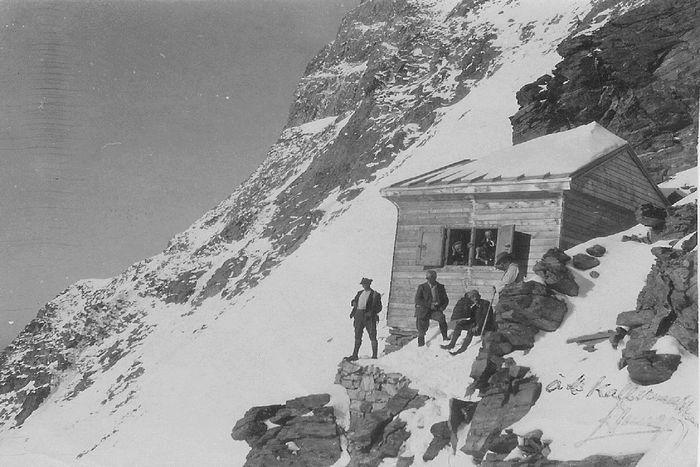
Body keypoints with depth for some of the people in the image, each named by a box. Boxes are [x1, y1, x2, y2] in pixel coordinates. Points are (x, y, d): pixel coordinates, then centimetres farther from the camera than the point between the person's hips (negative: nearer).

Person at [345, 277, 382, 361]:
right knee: (357, 336, 5)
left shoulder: (375, 294, -2)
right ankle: (355, 355, 8)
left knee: (372, 337, -1)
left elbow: (379, 307, -5)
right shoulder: (360, 293, 15)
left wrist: (371, 313, -18)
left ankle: (374, 356, 6)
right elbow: (355, 302, 22)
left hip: (369, 317, -5)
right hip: (359, 316, 5)